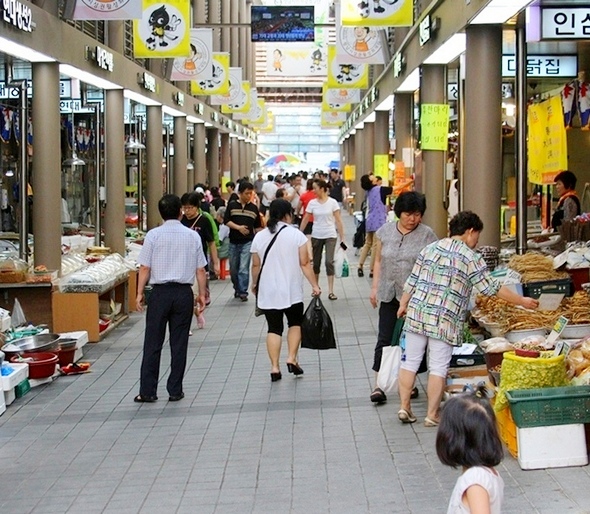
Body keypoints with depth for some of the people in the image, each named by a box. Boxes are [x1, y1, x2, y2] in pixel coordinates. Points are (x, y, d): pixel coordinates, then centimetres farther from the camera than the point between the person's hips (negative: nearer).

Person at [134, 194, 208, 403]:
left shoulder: (153, 235, -4)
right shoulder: (192, 236, 1)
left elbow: (145, 268, -4)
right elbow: (200, 270, 3)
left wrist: (140, 293, 4)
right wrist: (202, 294, 13)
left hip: (160, 292, -1)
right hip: (183, 292, 1)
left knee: (153, 343, 4)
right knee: (179, 344, 7)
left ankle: (148, 391, 5)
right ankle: (175, 390, 11)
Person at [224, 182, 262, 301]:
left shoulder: (253, 208, 6)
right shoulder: (232, 205, 2)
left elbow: (257, 226, 12)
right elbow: (226, 221, -5)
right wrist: (238, 227, -16)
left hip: (248, 242, -1)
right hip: (233, 242, 1)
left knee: (244, 268, -10)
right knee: (233, 269, 11)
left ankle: (243, 292, -6)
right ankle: (237, 289, 30)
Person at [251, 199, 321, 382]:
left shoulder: (259, 237, 2)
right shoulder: (296, 235, -7)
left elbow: (255, 265, 8)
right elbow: (305, 264, -9)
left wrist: (254, 284, 22)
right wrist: (314, 285, -3)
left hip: (268, 292, 2)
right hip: (292, 291, -2)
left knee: (274, 328, 7)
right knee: (295, 323, 17)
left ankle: (274, 367, 1)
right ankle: (292, 359, 5)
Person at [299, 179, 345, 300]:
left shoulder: (332, 202, -6)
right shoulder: (312, 203, 0)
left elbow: (338, 221, -6)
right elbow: (305, 220, 5)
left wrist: (342, 237, -9)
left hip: (330, 236, -3)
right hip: (316, 236, 3)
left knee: (329, 262, -11)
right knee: (316, 262, 11)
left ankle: (331, 291, -9)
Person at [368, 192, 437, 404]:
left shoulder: (427, 235, -4)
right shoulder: (385, 231, 5)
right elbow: (378, 261, 12)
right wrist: (375, 287, 8)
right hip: (389, 294, 2)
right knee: (384, 338, -1)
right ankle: (379, 384, 0)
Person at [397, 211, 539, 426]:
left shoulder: (430, 248, 9)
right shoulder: (471, 258, -5)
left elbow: (412, 281, 10)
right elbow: (491, 288, -4)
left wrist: (403, 305, 23)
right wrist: (522, 301, 5)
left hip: (417, 313, 4)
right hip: (445, 321, -4)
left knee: (410, 361, 12)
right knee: (438, 368, 4)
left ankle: (404, 408, 14)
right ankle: (432, 415, 8)